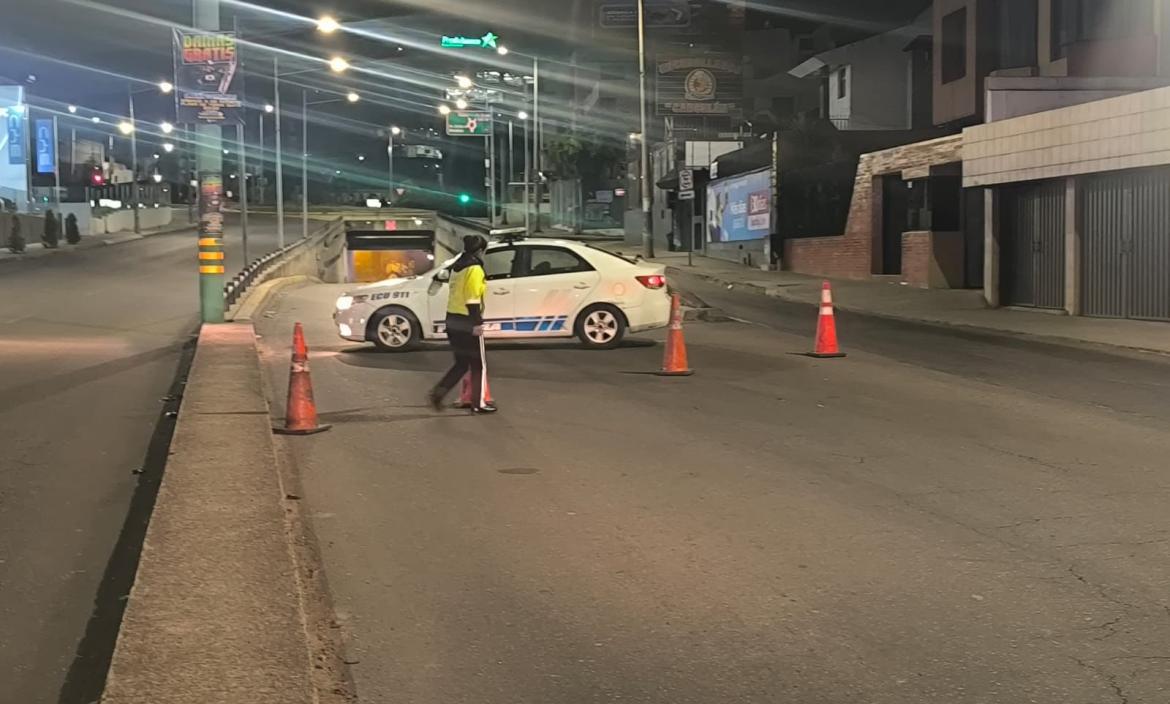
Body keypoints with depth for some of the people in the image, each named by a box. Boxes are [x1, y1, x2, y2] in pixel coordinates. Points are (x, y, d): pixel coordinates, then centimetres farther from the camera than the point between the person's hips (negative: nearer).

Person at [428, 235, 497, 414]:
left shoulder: (457, 266, 13)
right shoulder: (475, 268, -14)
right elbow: (473, 298, -20)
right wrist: (477, 323, -20)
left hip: (453, 320, 8)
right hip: (467, 322, -8)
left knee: (461, 363, 16)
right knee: (478, 364, 4)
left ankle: (439, 391, 2)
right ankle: (478, 403, 9)